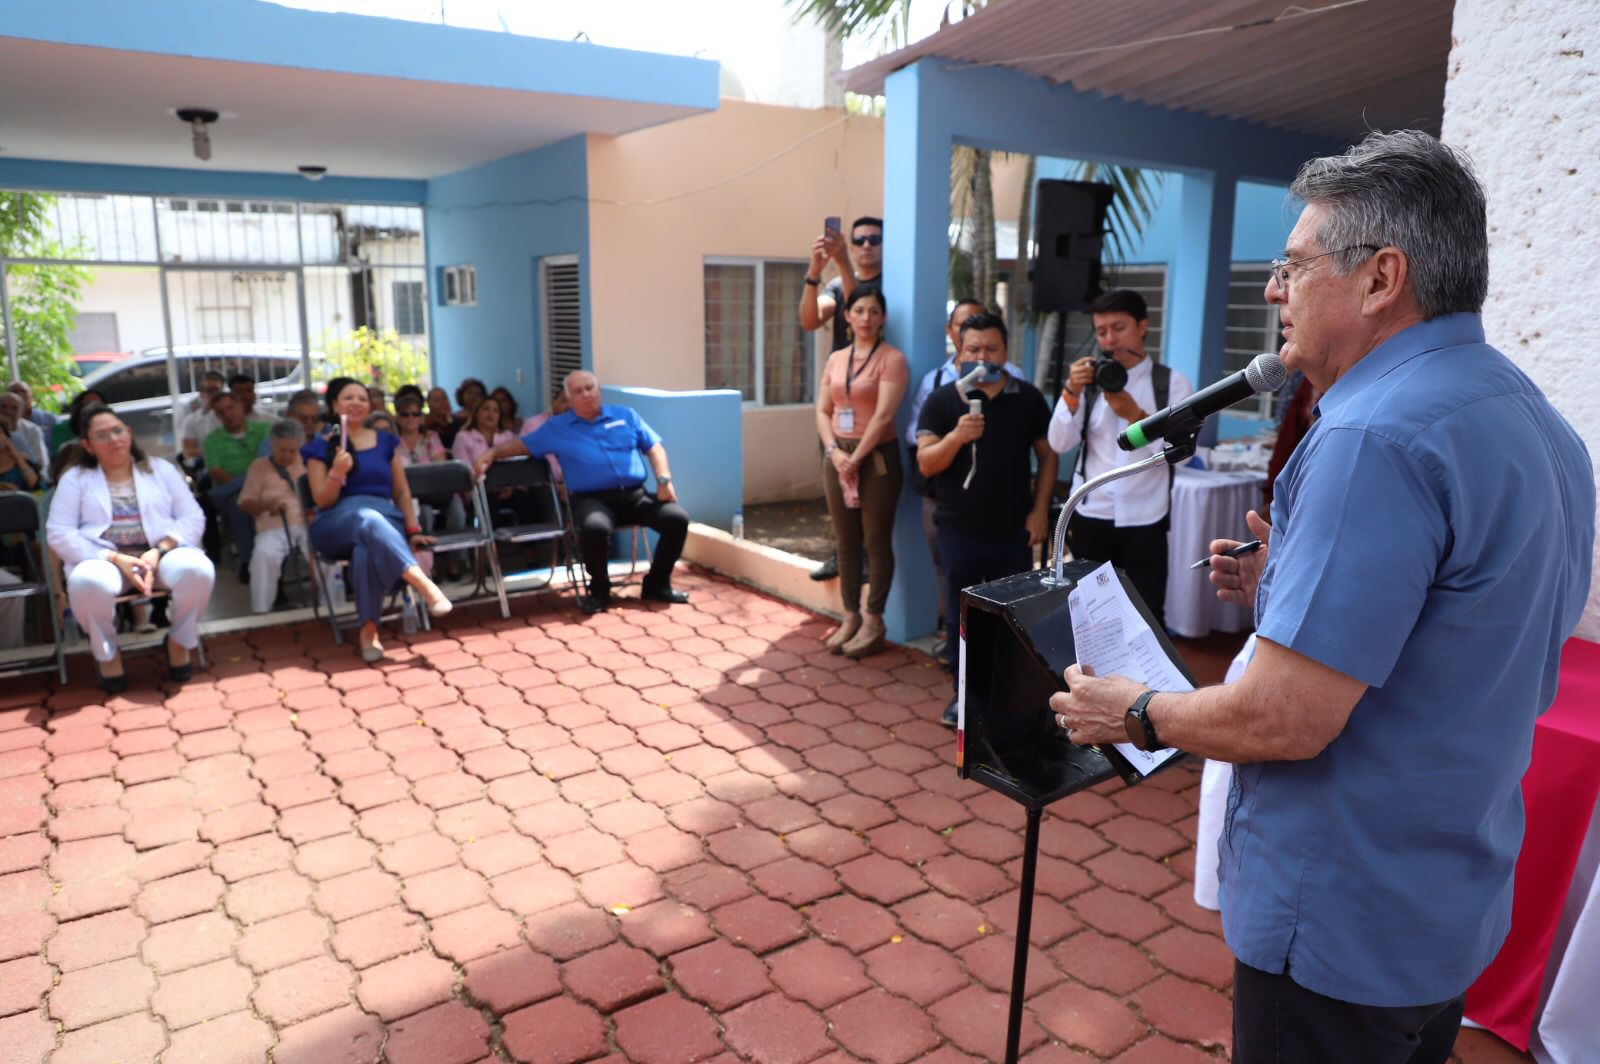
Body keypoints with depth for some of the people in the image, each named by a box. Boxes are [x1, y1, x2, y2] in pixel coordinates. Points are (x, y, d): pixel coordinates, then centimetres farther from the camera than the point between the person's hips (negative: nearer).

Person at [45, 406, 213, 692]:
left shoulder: (161, 469, 17)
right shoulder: (74, 478, 13)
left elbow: (192, 517, 7)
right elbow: (58, 533, 1)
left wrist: (160, 551, -13)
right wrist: (115, 559, -14)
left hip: (161, 554, 1)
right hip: (103, 558, 0)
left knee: (197, 569, -35)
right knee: (87, 582, -38)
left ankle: (180, 641, -6)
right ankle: (107, 653, -7)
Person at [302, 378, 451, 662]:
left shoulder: (386, 441, 18)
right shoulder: (320, 447, 11)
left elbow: (402, 491, 17)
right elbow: (322, 501, 4)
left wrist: (412, 530, 6)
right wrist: (337, 473, -15)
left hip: (385, 520, 2)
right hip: (336, 527, -1)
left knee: (366, 549, -38)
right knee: (367, 517, -40)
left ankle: (368, 629, -36)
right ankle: (425, 585, -49)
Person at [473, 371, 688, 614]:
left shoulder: (626, 415, 18)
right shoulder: (556, 427, 15)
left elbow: (654, 447, 15)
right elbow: (521, 444, 18)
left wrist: (664, 480, -1)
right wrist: (491, 453, 0)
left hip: (635, 494, 3)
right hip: (593, 499, -3)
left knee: (677, 518, -21)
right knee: (594, 528, -38)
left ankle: (657, 584, -1)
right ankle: (599, 590, -11)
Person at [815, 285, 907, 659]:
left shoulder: (891, 358, -6)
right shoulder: (836, 359, 12)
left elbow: (883, 415, -15)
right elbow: (823, 411, 9)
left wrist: (856, 457, -14)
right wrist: (834, 452, -7)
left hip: (876, 457, -6)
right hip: (838, 456, 6)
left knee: (876, 541, 1)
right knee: (845, 541, 9)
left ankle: (874, 622, 9)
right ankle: (850, 616, 19)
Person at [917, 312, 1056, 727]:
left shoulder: (1028, 398, 1)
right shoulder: (941, 401, -4)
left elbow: (1047, 456, 7)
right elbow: (925, 464, -10)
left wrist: (1039, 511, -1)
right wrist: (956, 436, -28)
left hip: (1013, 530, 1)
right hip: (959, 530, -1)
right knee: (961, 616, 9)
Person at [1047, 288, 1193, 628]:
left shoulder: (1172, 383, 1)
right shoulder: (1089, 380, 6)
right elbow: (1060, 444, -3)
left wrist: (1135, 415, -19)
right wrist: (1072, 391, -14)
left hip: (1144, 523, -2)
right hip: (1089, 518, 2)